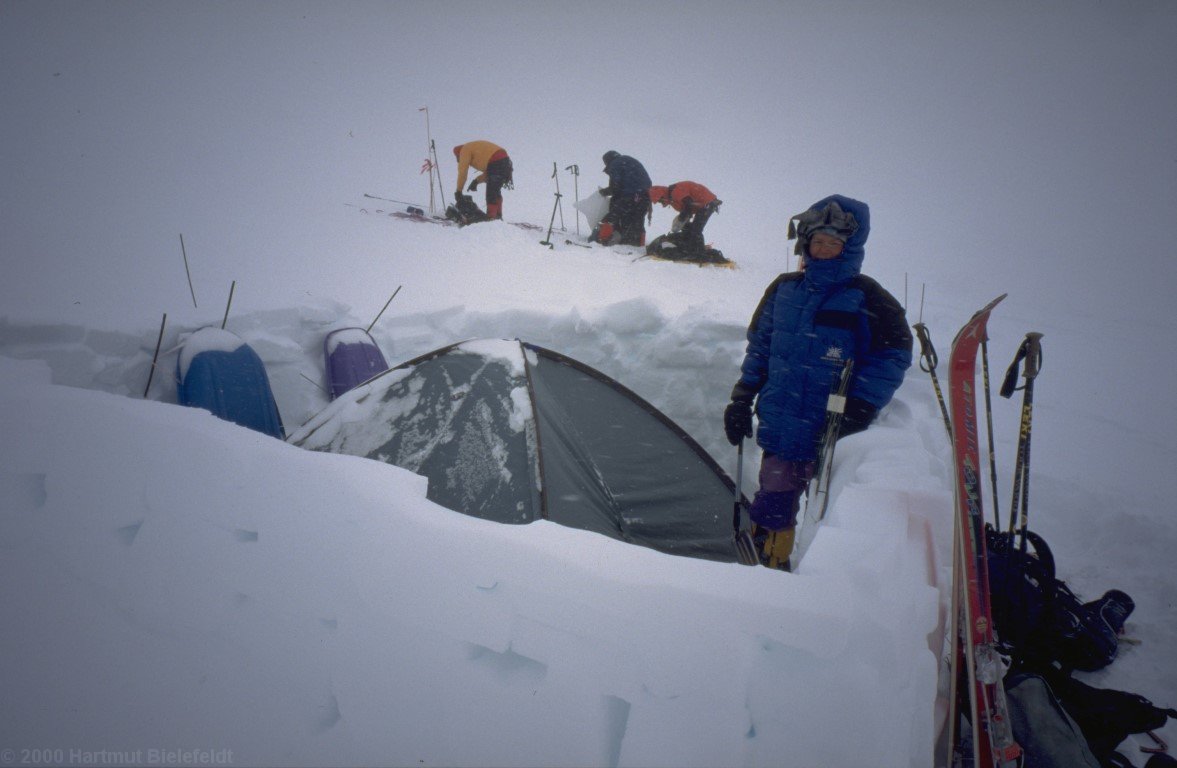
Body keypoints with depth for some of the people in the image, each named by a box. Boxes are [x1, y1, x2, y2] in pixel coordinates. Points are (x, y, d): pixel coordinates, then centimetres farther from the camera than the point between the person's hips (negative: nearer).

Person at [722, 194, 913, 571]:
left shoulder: (866, 299, -3)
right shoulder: (784, 289, 11)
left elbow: (893, 356, -3)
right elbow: (759, 346, 19)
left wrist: (859, 408, -11)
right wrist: (742, 398, 15)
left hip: (833, 433, -4)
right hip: (780, 424, 4)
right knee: (774, 508, 6)